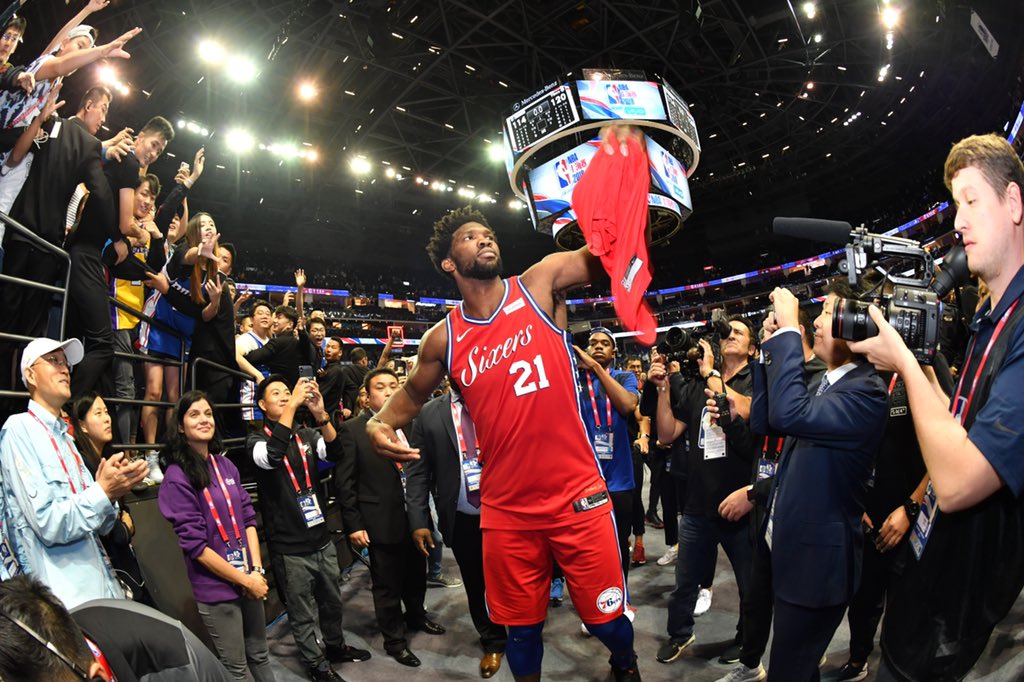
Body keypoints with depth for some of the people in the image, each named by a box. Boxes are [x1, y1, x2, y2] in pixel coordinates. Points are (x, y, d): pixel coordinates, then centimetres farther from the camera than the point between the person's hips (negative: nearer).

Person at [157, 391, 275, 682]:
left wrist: (257, 571, -5)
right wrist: (246, 580, -13)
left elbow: (248, 518, 7)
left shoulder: (225, 465, 5)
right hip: (216, 589, -5)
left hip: (250, 580, 6)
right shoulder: (177, 477, -13)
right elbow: (195, 545, -16)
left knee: (259, 655, 19)